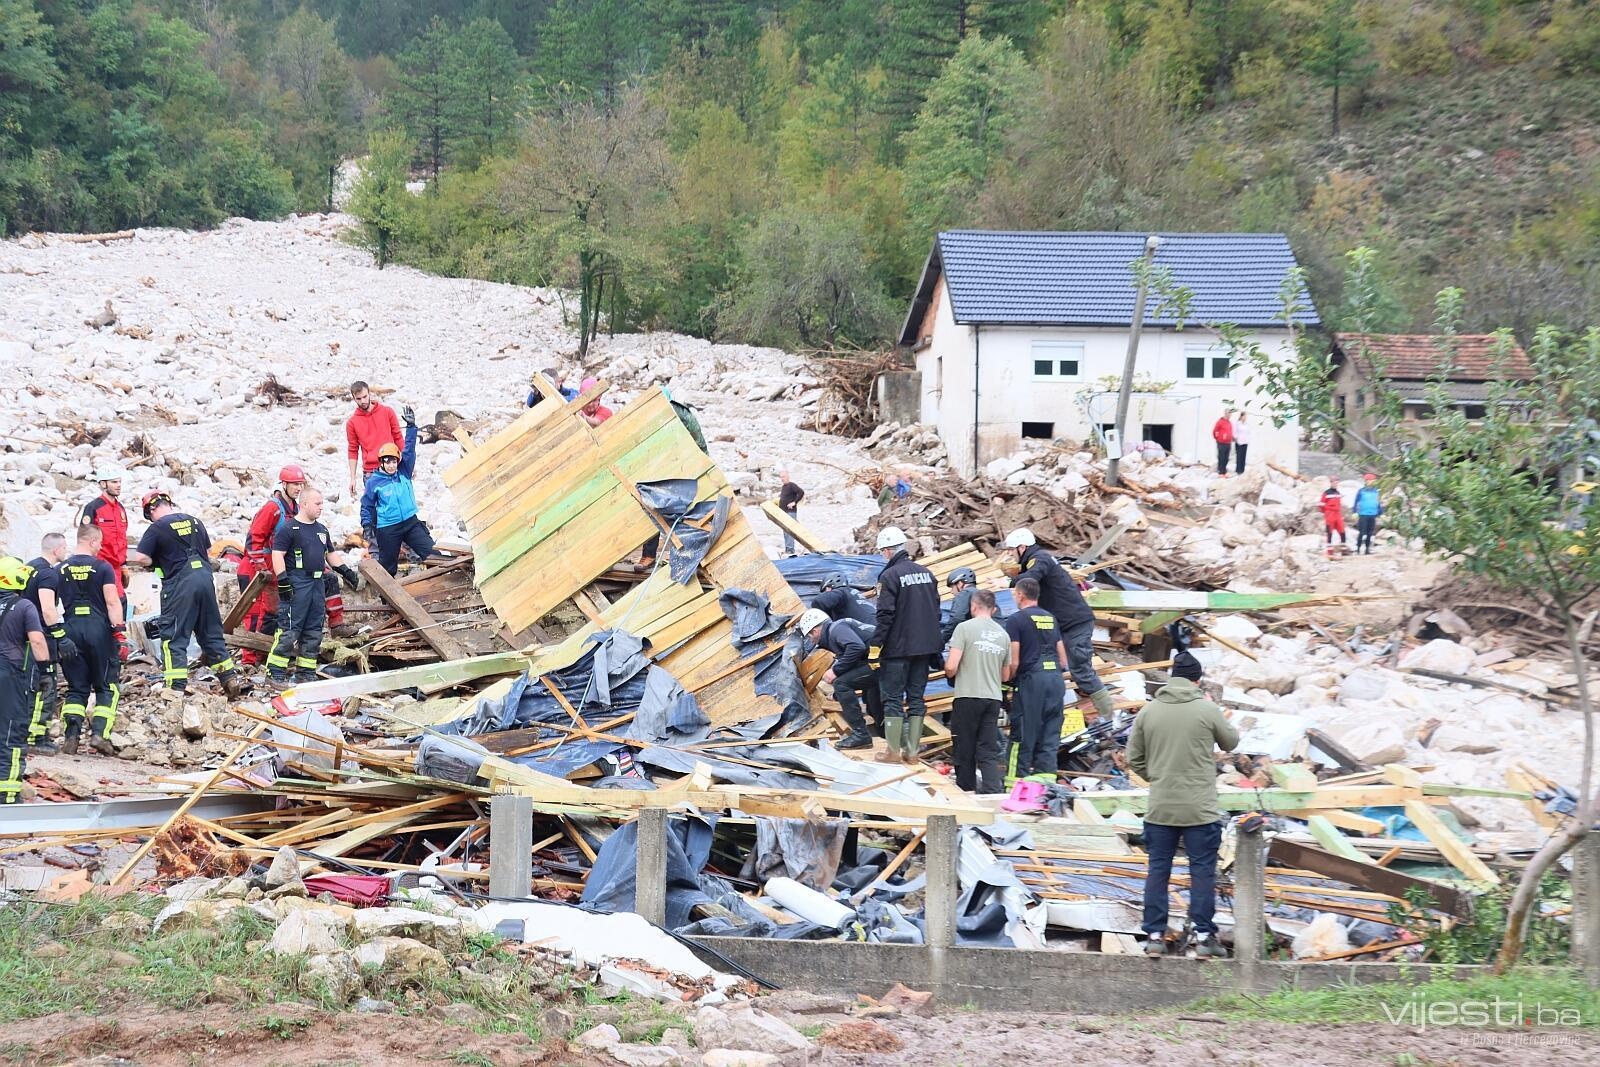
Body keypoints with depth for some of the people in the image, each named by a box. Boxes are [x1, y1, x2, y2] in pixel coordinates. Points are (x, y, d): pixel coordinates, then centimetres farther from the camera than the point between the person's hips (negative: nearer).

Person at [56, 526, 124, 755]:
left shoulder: (61, 570, 7)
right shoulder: (102, 567, -4)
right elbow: (112, 602, -10)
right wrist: (120, 632, -8)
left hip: (72, 628, 3)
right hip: (98, 628, -3)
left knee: (76, 687, 9)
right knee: (107, 686, 6)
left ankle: (71, 736, -2)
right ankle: (99, 733, -7)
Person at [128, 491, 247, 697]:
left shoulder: (157, 528, -7)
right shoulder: (195, 522, 13)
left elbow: (140, 558, -11)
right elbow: (208, 551, 23)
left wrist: (155, 561, 8)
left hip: (179, 584, -6)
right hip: (205, 578, 6)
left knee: (174, 637, -1)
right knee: (212, 633, 15)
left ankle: (177, 686, -9)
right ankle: (230, 679, 15)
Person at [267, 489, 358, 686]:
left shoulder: (321, 530, 20)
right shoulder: (288, 528, -6)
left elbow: (331, 555, 30)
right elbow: (277, 555, -12)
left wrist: (347, 572, 22)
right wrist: (283, 581, -19)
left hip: (318, 584, 8)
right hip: (297, 584, -8)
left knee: (314, 632, 9)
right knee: (289, 631, -12)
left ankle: (307, 672, 15)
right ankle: (276, 672, -10)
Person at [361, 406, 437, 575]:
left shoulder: (404, 473, 3)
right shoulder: (374, 482, -4)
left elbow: (409, 450, -3)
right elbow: (367, 506, 3)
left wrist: (411, 426, -10)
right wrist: (367, 526, -5)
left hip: (411, 522, 3)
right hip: (387, 529, -3)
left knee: (432, 553, -4)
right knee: (388, 567, 5)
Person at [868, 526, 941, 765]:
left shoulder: (890, 576, -13)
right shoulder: (926, 573, 9)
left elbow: (885, 615, -17)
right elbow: (936, 609, 15)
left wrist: (875, 646, -12)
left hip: (897, 647, -6)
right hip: (924, 646, 6)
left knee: (893, 698, 0)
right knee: (916, 697, 10)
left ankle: (893, 751, -1)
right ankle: (912, 750, 11)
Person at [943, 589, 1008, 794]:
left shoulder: (965, 628, -6)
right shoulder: (1003, 634, 10)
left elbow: (951, 667, -12)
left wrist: (950, 674, 10)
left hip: (968, 696, -4)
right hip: (993, 698, 4)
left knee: (964, 751, 5)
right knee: (989, 752, 2)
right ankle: (994, 791, -12)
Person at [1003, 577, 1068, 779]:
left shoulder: (1016, 620, -3)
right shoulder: (1051, 618, 17)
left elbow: (1014, 662, -8)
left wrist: (1008, 681, 7)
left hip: (1031, 679, -6)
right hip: (1056, 679, 6)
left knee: (1025, 736, -1)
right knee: (1050, 737, 6)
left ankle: (1019, 777, 0)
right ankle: (1046, 776, 3)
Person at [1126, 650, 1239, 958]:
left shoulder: (1148, 711, 1)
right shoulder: (1207, 710, -8)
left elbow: (1134, 758, 5)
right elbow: (1231, 742, 8)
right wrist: (1224, 727, 26)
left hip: (1160, 808, 3)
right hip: (1200, 808, -3)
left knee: (1157, 871, 9)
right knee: (1202, 871, 5)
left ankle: (1155, 935, 11)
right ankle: (1204, 935, 6)